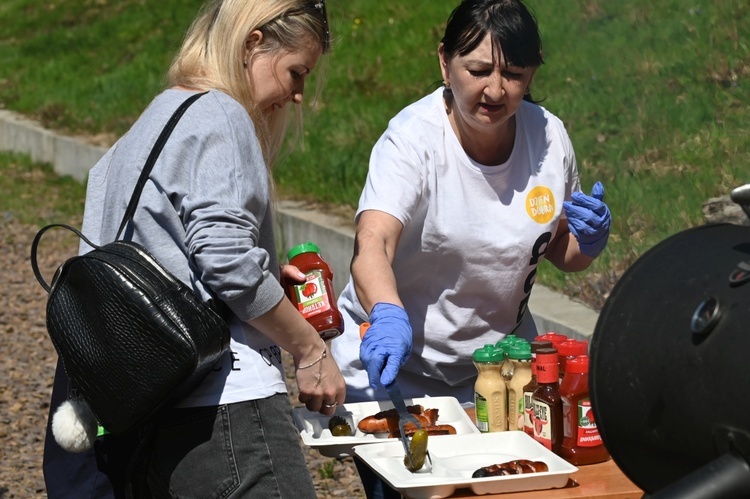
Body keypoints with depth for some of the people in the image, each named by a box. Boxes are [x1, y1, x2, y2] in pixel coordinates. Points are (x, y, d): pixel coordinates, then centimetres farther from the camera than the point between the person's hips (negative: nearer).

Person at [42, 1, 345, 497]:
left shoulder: (148, 125, 23)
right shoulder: (219, 116, -6)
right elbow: (228, 262, -16)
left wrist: (267, 276, 17)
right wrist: (312, 350, -6)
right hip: (222, 404, -10)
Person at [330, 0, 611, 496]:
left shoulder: (548, 136, -7)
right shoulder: (414, 136, -21)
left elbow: (562, 253, 10)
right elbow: (373, 242, -38)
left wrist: (589, 240, -13)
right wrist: (388, 316, -57)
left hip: (499, 366, 4)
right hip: (397, 367, -4)